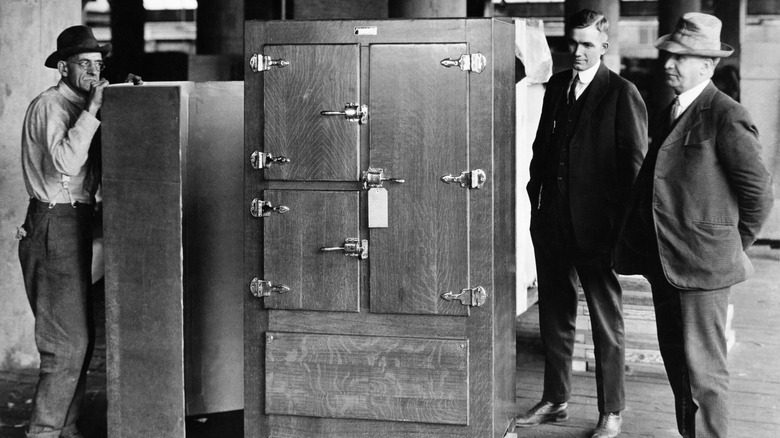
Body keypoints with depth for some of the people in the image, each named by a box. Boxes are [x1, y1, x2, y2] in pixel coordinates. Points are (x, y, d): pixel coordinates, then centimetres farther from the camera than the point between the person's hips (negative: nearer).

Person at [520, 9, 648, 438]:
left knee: (607, 322, 5)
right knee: (554, 315, 15)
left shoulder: (622, 94, -8)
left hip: (596, 226, -6)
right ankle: (555, 400, 28)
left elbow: (635, 162, -9)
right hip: (552, 222, 6)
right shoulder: (556, 86, 11)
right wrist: (536, 201, 8)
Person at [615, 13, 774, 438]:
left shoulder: (727, 118, -13)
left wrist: (735, 245, 0)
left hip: (702, 260, -8)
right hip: (665, 260, 8)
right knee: (674, 356, 15)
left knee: (702, 366, -3)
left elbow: (758, 192, -9)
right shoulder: (670, 114, 13)